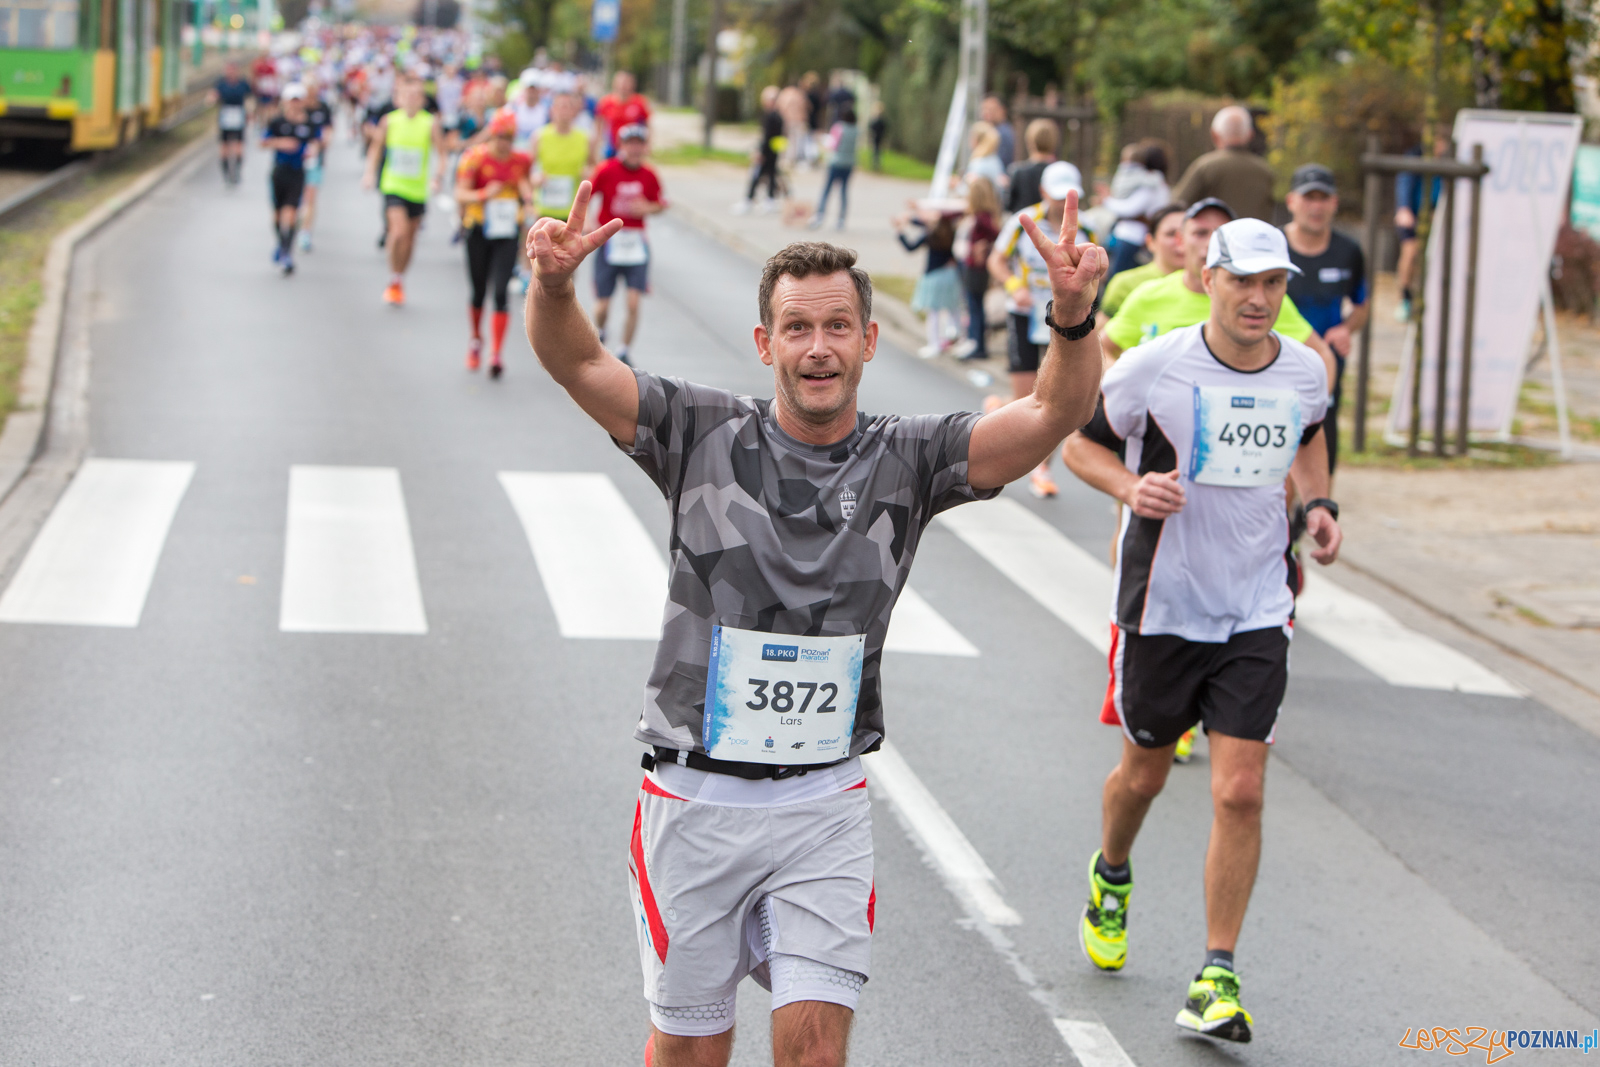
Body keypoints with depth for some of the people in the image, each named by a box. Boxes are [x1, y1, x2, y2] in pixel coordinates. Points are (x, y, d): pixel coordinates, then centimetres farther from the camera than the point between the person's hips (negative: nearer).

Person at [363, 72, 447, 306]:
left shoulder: (430, 123, -7)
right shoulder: (389, 121, -4)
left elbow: (440, 153, -4)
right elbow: (376, 147, 9)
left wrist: (435, 177, -18)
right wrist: (370, 173, -1)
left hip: (418, 189, 2)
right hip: (393, 187, -2)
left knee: (410, 238, 13)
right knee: (399, 231, -21)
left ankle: (400, 281, 36)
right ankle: (394, 281, -2)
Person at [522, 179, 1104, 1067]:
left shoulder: (907, 460, -3)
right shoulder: (706, 436, -4)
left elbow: (1054, 414, -15)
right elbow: (576, 364, -13)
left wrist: (1073, 320, -35)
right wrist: (552, 286, -35)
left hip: (824, 804, 0)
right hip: (695, 800, 0)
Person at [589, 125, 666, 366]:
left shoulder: (648, 174, 0)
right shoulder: (606, 170, -8)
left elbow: (659, 204, 12)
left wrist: (647, 208, -10)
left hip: (636, 244, 1)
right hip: (609, 240, -1)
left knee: (634, 302, -11)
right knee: (602, 305, 3)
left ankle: (624, 352, 6)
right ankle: (599, 333, 38)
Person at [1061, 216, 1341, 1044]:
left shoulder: (1306, 372, -1)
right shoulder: (1155, 367, -12)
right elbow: (1080, 441, -1)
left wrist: (1319, 503, 4)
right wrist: (1130, 486, -20)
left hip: (1256, 611, 2)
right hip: (1160, 603, -1)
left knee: (1240, 792, -9)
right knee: (1144, 772, 15)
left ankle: (1218, 976, 1)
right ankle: (1110, 877, 50)